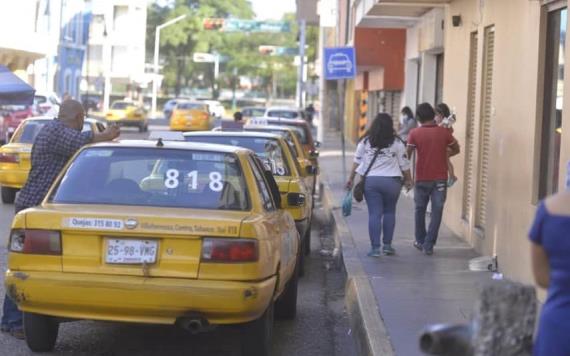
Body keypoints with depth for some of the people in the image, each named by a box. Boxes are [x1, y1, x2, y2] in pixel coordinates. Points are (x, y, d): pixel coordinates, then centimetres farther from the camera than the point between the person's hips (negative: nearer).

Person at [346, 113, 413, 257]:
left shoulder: (365, 142, 3)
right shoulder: (396, 143, -2)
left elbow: (357, 162, 6)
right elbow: (404, 165, 2)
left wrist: (351, 178, 14)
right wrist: (408, 179, 15)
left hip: (370, 181, 1)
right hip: (391, 181, -1)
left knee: (374, 214, 1)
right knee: (389, 212, 15)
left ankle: (375, 247, -2)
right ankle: (387, 245, 15)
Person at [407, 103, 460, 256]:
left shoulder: (414, 133, -8)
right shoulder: (444, 132, -3)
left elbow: (407, 155, -7)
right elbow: (456, 150, 10)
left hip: (422, 179, 0)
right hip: (440, 179, 0)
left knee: (420, 210, 18)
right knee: (436, 212, 3)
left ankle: (420, 241, 28)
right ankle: (428, 245, -2)